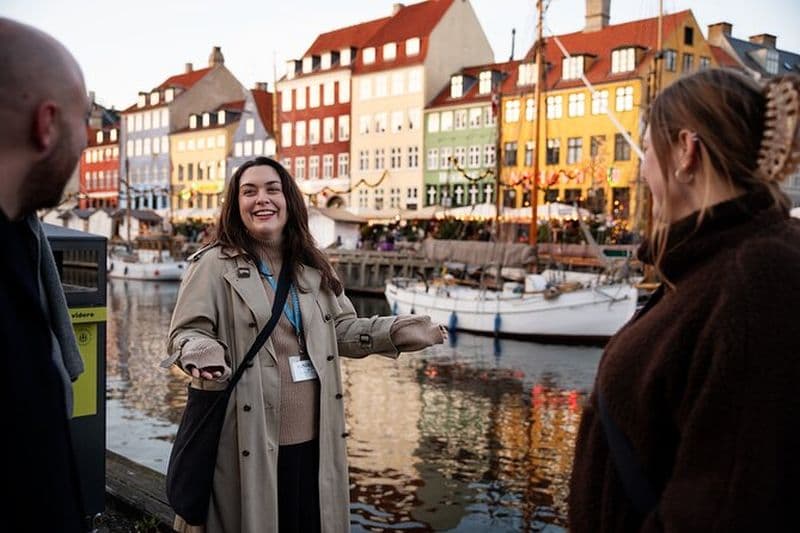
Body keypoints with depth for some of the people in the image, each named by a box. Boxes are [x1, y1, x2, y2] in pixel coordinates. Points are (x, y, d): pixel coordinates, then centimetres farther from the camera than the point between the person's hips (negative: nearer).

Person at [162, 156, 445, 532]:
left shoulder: (313, 267, 11)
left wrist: (395, 332, 3)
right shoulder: (214, 265, -6)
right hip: (249, 441, -5)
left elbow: (341, 329, 16)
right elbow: (186, 333, -9)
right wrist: (203, 356, -31)